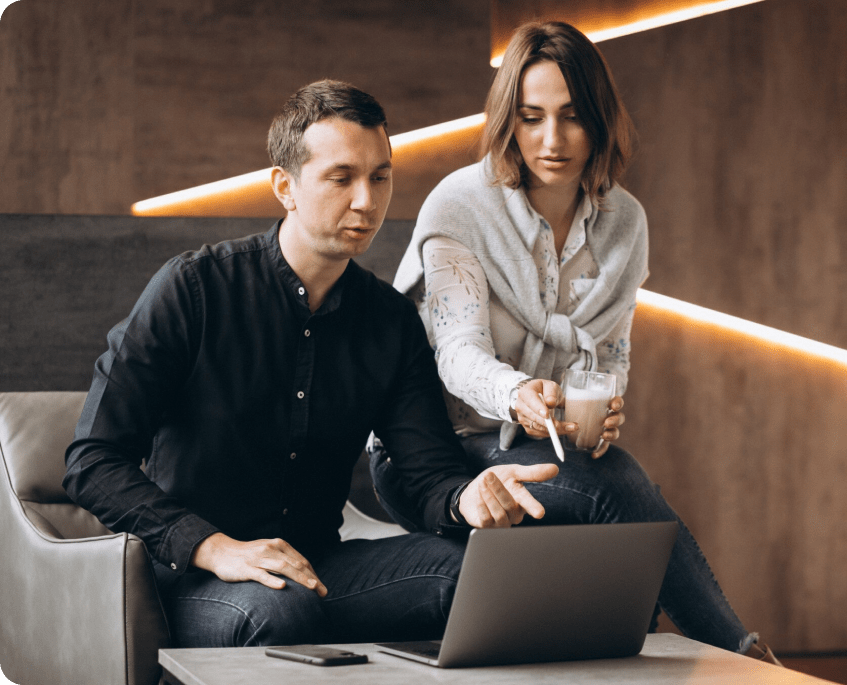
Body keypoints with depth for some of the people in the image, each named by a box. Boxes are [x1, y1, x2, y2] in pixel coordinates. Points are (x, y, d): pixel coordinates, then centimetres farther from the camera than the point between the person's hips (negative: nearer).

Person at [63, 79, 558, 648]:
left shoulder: (392, 319, 9)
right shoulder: (195, 288, -7)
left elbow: (432, 472, 2)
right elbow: (93, 461, -11)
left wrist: (468, 498, -25)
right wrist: (215, 548, -25)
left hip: (319, 564, 5)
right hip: (192, 577, -5)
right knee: (281, 609, -39)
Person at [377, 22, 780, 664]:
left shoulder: (624, 220, 4)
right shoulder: (458, 206, -11)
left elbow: (613, 351, 9)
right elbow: (460, 351, -21)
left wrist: (605, 409, -16)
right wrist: (518, 396, -44)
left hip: (553, 445, 4)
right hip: (435, 454, -4)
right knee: (614, 484, -31)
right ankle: (743, 657, -24)